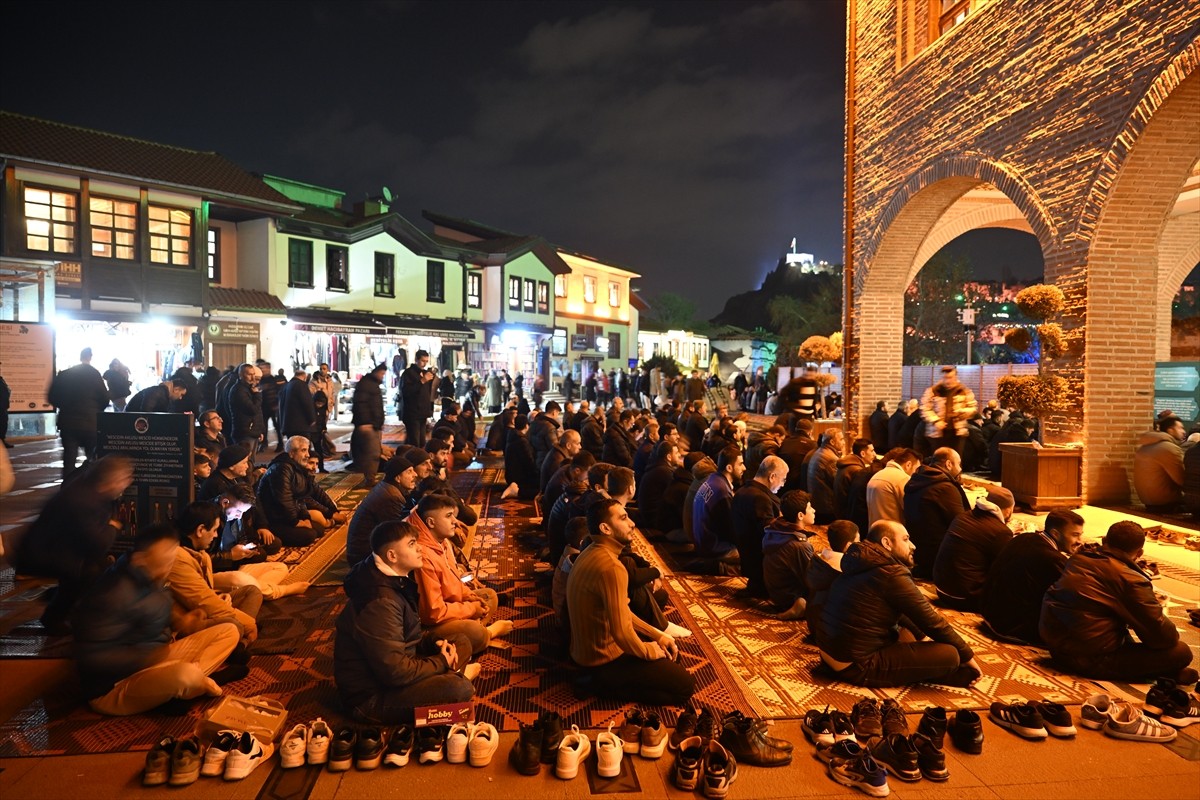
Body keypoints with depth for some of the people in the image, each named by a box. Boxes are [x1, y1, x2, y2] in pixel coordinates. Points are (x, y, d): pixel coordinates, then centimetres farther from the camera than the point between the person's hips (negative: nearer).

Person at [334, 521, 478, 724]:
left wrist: (434, 643, -2)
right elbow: (395, 673, -29)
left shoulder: (395, 581, 4)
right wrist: (441, 662, -14)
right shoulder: (379, 603, -28)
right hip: (371, 697, -10)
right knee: (458, 689, -28)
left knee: (461, 643, 9)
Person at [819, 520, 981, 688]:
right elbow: (931, 621, -7)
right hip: (858, 666, -10)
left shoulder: (864, 565, 12)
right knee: (949, 655, -11)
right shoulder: (891, 573, -16)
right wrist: (967, 655, 6)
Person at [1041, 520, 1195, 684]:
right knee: (1181, 652, -3)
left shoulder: (1077, 559, 7)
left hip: (1054, 646, 8)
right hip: (1090, 661, -7)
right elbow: (1164, 637, -10)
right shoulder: (1131, 581, -12)